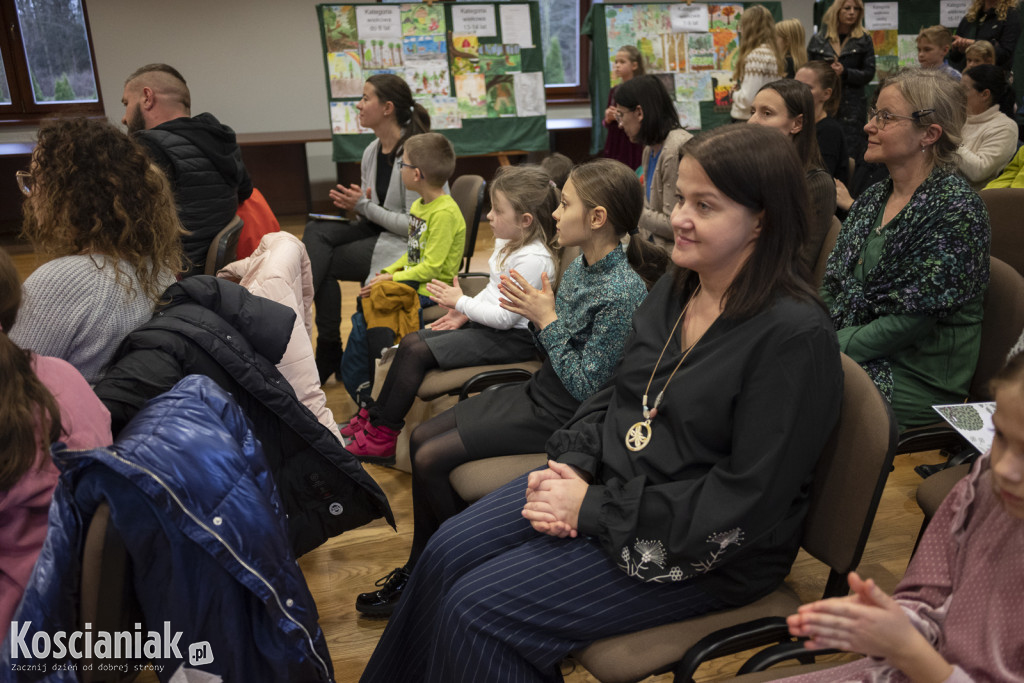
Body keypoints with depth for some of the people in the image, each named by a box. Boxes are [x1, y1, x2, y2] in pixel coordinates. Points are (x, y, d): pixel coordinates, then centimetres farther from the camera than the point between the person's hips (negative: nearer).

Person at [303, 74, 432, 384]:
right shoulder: (371, 152, 9)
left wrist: (364, 206, -15)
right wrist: (353, 203, -6)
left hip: (406, 246, -8)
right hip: (376, 231, 8)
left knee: (322, 263, -16)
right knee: (316, 231, -16)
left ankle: (328, 354, -6)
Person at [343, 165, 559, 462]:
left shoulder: (533, 259, -23)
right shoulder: (508, 242, 8)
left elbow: (505, 317, -24)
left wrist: (461, 302, -13)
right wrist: (464, 313, 4)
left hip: (512, 337, -10)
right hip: (485, 323, 10)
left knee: (418, 352, -16)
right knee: (410, 342, 1)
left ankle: (382, 437, -4)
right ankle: (373, 418, 9)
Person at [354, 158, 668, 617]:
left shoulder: (623, 294, -24)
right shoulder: (581, 267, 4)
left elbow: (585, 387, -22)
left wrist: (548, 321, -19)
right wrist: (535, 315, -7)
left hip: (558, 417, -9)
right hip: (536, 392, 9)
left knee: (431, 459, -11)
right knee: (421, 438, 7)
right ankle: (420, 568, 18)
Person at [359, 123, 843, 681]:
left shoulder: (795, 336, -22)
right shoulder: (675, 290, 4)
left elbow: (743, 504, -23)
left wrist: (593, 509, -20)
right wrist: (572, 465, -7)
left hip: (704, 552, -7)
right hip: (607, 483, 7)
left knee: (477, 606, -13)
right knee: (448, 553, -2)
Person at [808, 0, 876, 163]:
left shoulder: (864, 40, 8)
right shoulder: (817, 39, 10)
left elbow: (869, 74, 1)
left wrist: (845, 72, -14)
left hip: (852, 107, -1)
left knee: (850, 155, -6)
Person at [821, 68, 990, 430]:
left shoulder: (956, 209, -14)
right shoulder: (873, 197, 10)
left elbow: (912, 319, -19)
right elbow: (832, 287, 10)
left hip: (917, 382, -7)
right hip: (854, 354, 7)